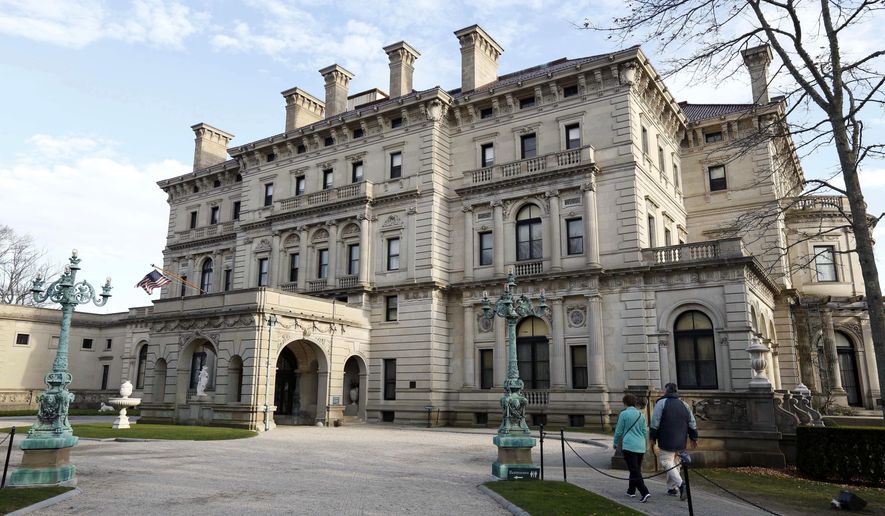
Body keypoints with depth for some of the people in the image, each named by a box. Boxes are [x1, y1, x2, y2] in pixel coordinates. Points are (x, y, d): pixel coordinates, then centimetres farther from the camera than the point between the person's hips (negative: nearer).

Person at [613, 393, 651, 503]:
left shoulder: (624, 414, -6)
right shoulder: (641, 415, 8)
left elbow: (619, 431, -3)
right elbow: (645, 431, 13)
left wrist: (616, 443, 12)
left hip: (629, 446, -6)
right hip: (641, 447, 6)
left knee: (634, 471, -7)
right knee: (636, 469, 18)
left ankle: (644, 493, -18)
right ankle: (631, 491, 28)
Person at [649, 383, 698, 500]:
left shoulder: (661, 403, -6)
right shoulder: (684, 404, 11)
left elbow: (655, 423, -9)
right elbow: (692, 423, 13)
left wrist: (653, 438, -1)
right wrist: (694, 438, 21)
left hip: (666, 442, -6)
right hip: (681, 442, 6)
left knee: (667, 462, -5)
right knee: (675, 463, 16)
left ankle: (680, 484, -23)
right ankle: (671, 488, 19)